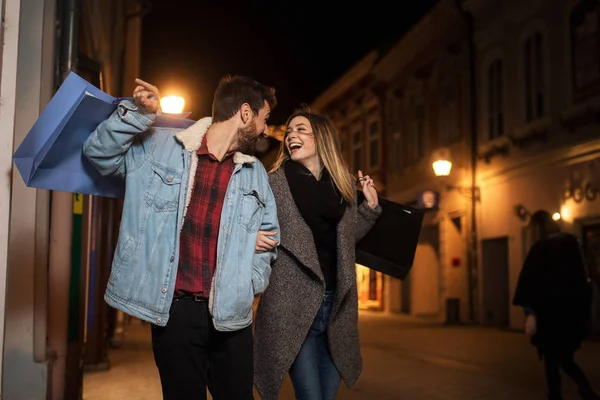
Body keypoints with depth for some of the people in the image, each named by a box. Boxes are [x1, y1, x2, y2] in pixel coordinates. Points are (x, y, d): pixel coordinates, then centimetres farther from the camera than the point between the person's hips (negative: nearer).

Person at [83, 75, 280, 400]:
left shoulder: (255, 172, 10)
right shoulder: (158, 147, 0)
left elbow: (269, 232, 18)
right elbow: (98, 152, 5)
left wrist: (253, 280, 3)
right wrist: (137, 113, -9)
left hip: (230, 313, 3)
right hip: (173, 309, -3)